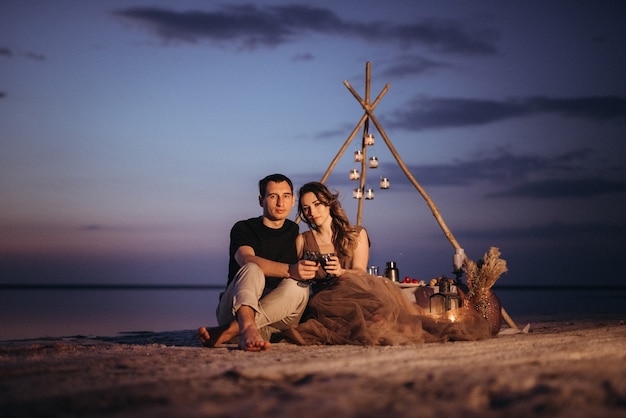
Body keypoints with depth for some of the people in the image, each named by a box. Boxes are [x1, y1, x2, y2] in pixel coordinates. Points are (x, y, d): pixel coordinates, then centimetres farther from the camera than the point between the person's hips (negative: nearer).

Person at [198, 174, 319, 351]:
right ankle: (249, 330, -62)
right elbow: (247, 260, -23)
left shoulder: (294, 232, 15)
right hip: (235, 308, -3)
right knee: (252, 270, -30)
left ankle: (226, 332, -40)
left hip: (276, 315, 3)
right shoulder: (243, 229, 0)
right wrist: (290, 270, -38)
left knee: (298, 288, -28)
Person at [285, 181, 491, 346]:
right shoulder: (302, 241, 15)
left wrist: (341, 272, -21)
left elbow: (359, 272, 0)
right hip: (323, 300, 0)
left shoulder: (356, 234, 13)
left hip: (355, 293, 0)